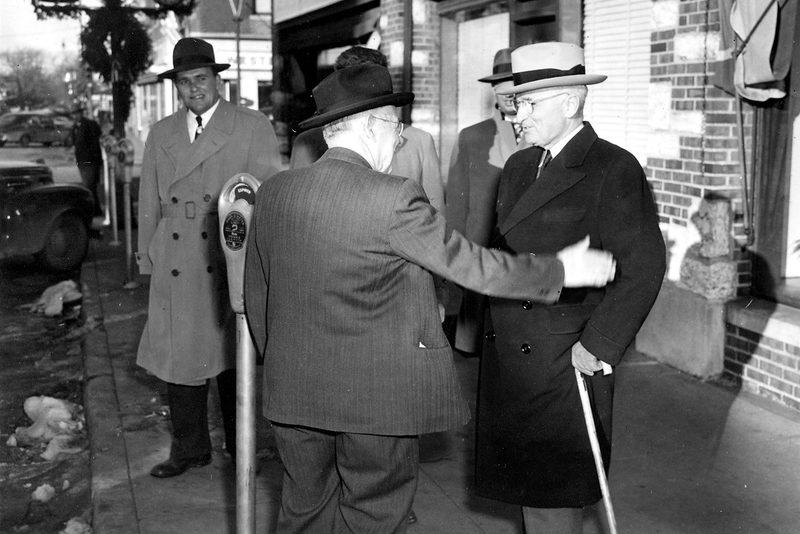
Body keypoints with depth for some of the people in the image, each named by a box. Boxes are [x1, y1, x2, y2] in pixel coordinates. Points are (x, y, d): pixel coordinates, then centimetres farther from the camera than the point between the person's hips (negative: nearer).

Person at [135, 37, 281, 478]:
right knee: (178, 357, 6)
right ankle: (189, 449, 21)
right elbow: (149, 203, 17)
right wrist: (147, 259, 12)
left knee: (233, 358, 5)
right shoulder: (160, 134, 15)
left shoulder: (253, 128, 2)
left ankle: (241, 449, 20)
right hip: (175, 270, 4)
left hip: (230, 264, -3)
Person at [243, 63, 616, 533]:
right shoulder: (393, 198, -18)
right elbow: (468, 264, -13)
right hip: (375, 394, -6)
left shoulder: (272, 192, 1)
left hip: (292, 389, 6)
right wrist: (561, 269, 0)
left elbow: (256, 294, 9)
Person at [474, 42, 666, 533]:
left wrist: (599, 344, -16)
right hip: (509, 356, 7)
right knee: (526, 481, 14)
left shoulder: (614, 170, -11)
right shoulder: (520, 166, 13)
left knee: (552, 488, 1)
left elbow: (644, 265, -15)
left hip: (567, 360, -7)